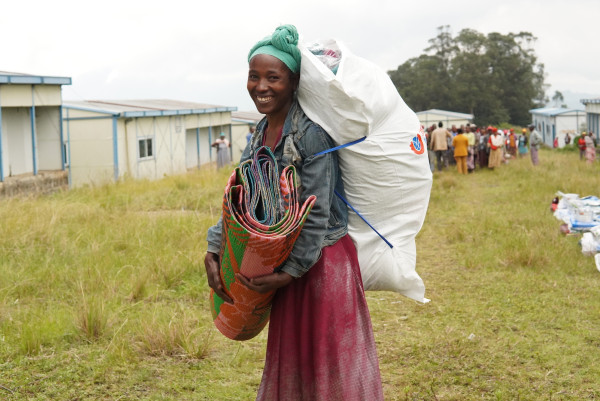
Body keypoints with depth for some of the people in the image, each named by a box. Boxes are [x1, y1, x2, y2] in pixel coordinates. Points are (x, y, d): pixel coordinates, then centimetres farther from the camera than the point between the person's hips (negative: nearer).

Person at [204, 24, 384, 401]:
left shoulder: (311, 133, -19)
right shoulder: (261, 134, 6)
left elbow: (317, 213, -19)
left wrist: (292, 271, -18)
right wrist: (213, 253, -1)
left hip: (322, 259, -8)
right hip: (285, 260, 8)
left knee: (331, 361, 3)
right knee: (289, 361, 18)